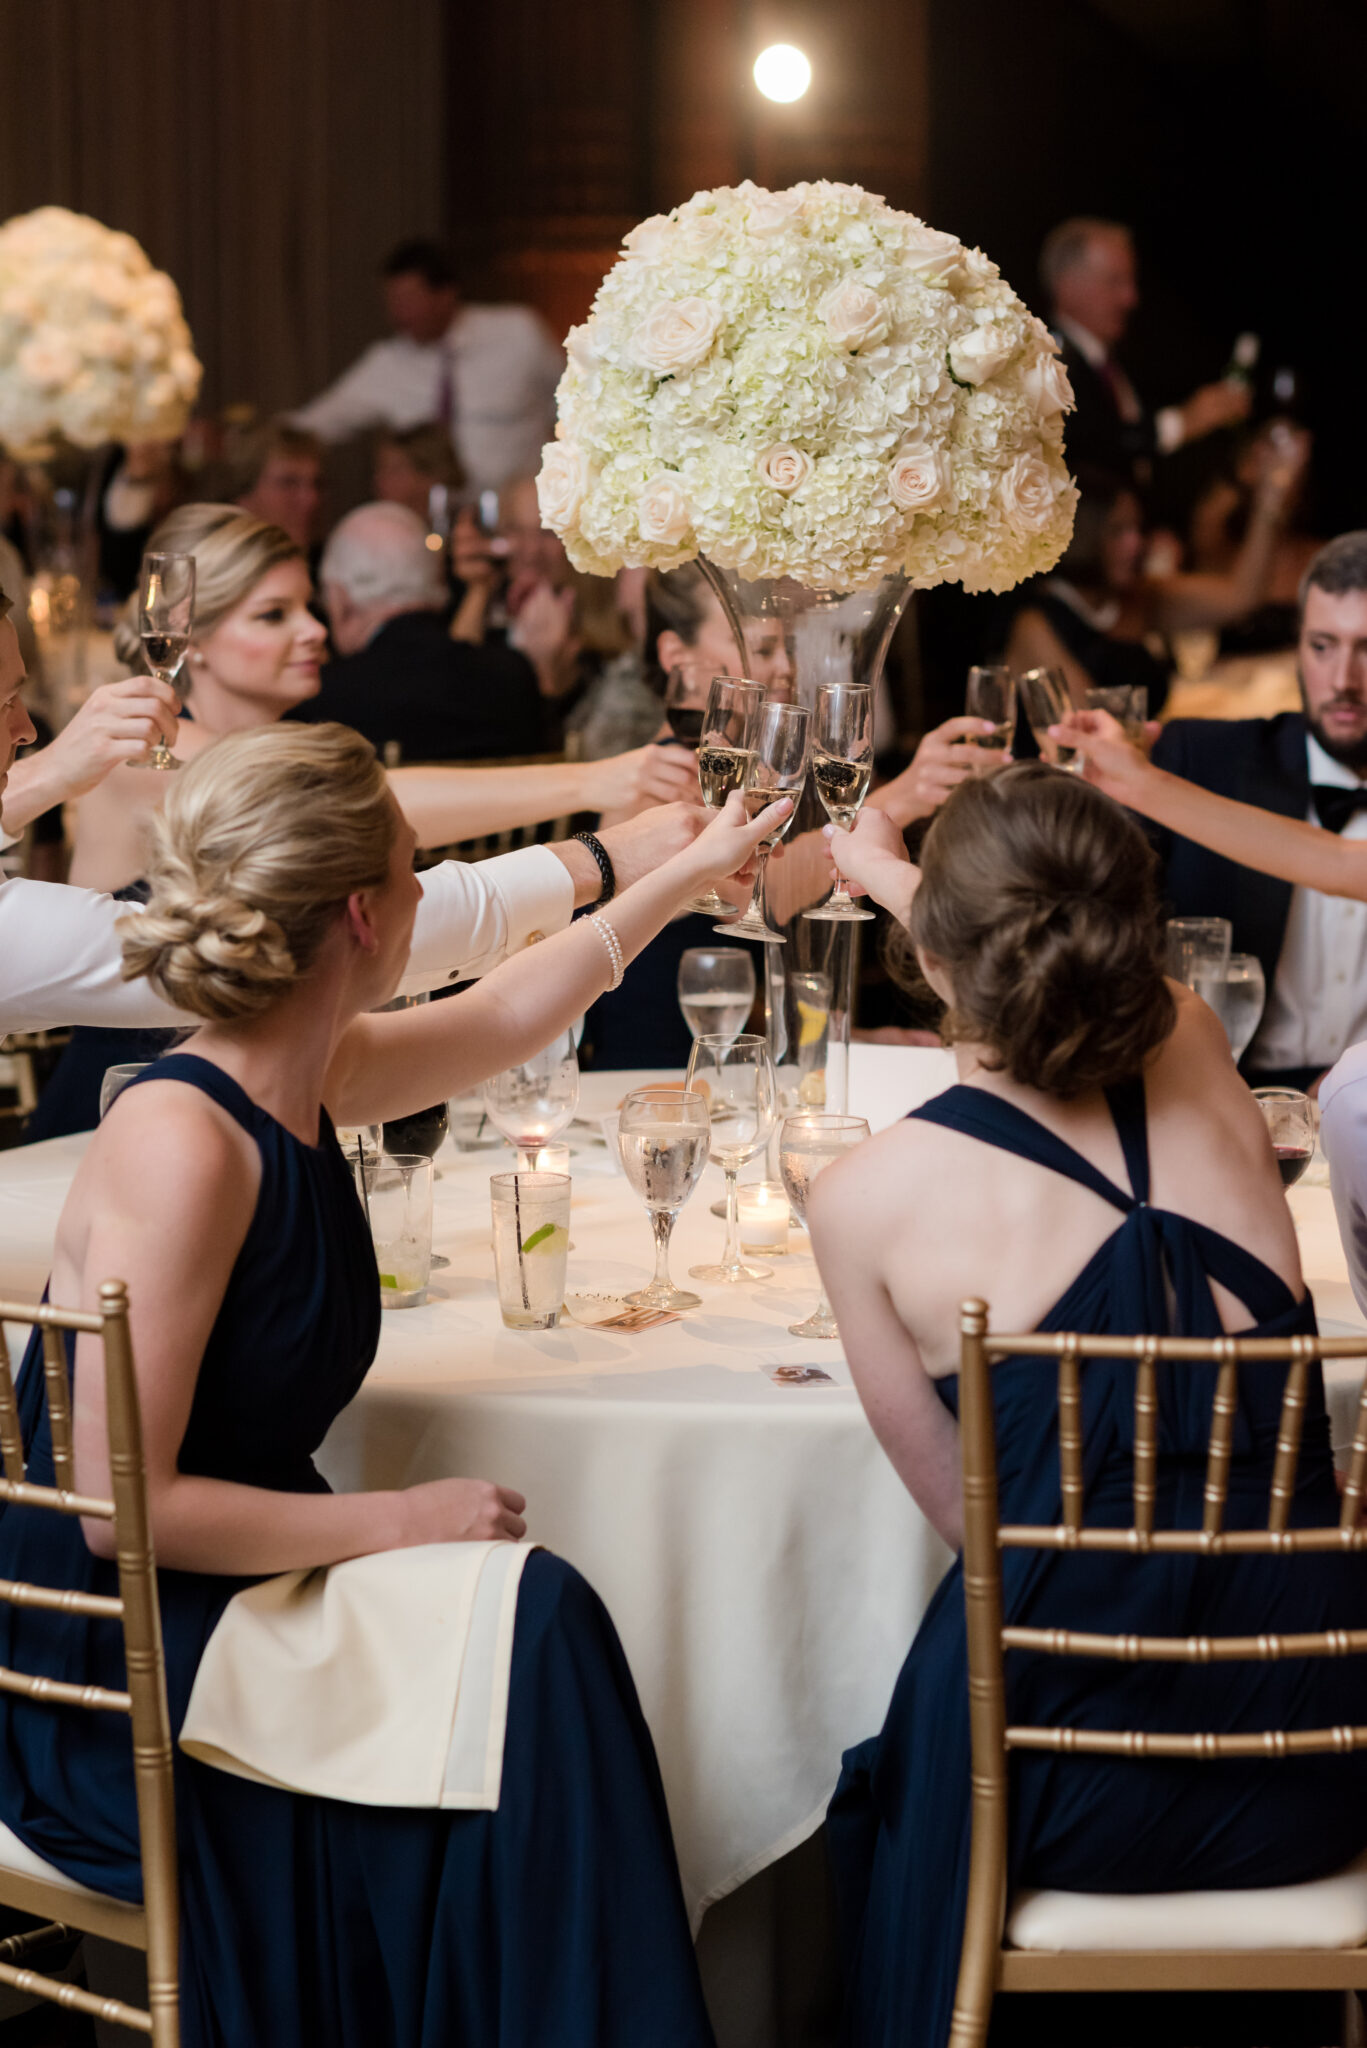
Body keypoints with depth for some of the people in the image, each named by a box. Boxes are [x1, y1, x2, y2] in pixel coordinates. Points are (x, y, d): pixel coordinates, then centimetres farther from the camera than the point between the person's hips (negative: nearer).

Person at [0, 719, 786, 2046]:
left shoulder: (304, 1079, 4)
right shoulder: (181, 1141, -23)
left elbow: (500, 1017, 26)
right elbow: (122, 1505, -24)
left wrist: (682, 876, 35)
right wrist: (397, 1521, -20)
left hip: (235, 1597, 8)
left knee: (535, 1625, -15)